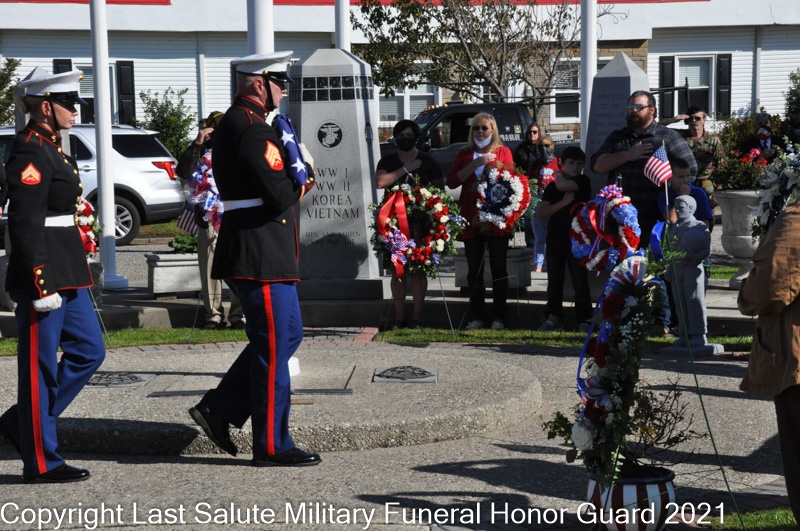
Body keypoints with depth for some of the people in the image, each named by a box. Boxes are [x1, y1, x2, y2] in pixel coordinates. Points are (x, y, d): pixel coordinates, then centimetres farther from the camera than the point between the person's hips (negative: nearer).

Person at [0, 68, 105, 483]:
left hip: (67, 273, 10)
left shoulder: (52, 148, 16)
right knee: (40, 366, -2)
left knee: (88, 351, 13)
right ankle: (41, 463, 7)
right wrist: (41, 284, -22)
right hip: (43, 274, -10)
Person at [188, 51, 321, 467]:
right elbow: (281, 195, -24)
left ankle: (218, 408, 19)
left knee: (285, 335, 17)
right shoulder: (252, 130, -17)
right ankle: (272, 446, 6)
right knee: (274, 344, -3)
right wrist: (302, 179, -4)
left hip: (264, 253, 11)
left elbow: (284, 181, 19)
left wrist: (298, 175, 0)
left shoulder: (234, 123, 17)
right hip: (260, 256, -11)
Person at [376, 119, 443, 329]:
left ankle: (417, 316, 1)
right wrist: (405, 169, -7)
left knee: (418, 269, -4)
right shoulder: (387, 161, 12)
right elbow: (380, 182, -6)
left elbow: (439, 189, 6)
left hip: (420, 220, -2)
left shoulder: (427, 161, 7)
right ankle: (399, 317, 6)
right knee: (397, 270, 1)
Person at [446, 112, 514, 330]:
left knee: (498, 268, 1)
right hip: (471, 218, 3)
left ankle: (499, 317, 5)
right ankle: (477, 316, 10)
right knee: (474, 269, 4)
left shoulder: (503, 152, 7)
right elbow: (452, 181, 0)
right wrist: (475, 164, -8)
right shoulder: (465, 154, 13)